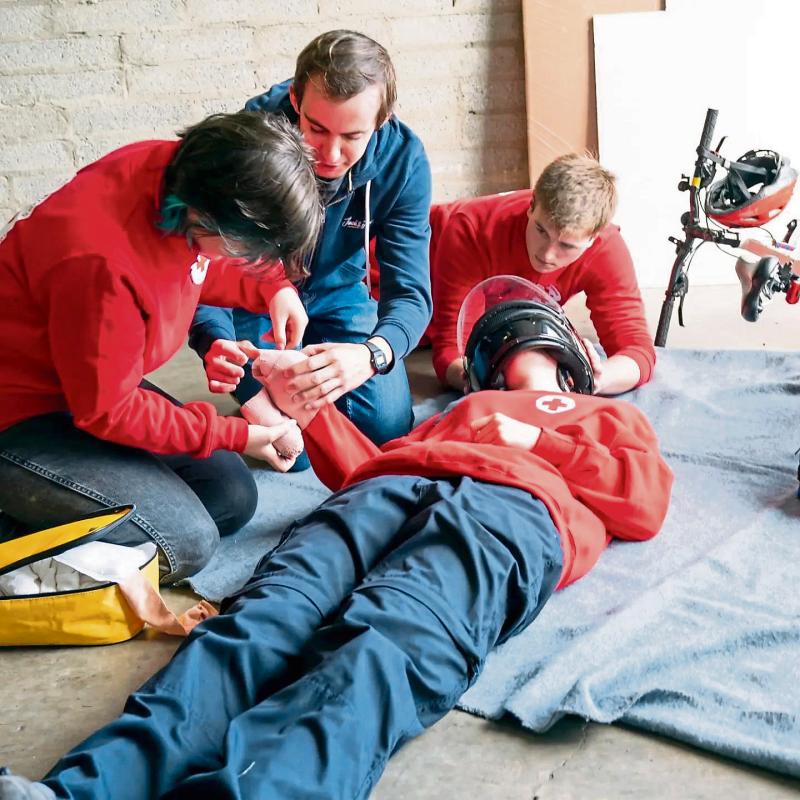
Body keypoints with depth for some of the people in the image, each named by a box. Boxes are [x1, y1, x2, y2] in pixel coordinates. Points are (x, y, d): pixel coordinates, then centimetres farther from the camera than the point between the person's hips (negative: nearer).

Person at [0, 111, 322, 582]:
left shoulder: (185, 173, -13)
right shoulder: (100, 264, -36)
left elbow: (200, 266, 13)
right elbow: (107, 411, -23)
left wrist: (273, 287, -4)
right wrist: (233, 435, -18)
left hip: (102, 385, 9)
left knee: (233, 498, 6)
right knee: (186, 542, -17)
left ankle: (43, 509, 9)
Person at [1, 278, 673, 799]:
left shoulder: (613, 416, 39)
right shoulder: (468, 409, 44)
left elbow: (647, 504, 17)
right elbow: (369, 467, 28)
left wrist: (537, 443, 12)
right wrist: (310, 409, 16)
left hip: (513, 505, -3)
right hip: (395, 488, 3)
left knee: (381, 651, -35)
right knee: (264, 620, -28)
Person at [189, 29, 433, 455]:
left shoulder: (402, 159, -25)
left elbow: (409, 291, -28)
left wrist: (372, 354, -51)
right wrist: (214, 340, -52)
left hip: (336, 297, 3)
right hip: (251, 303, -2)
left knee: (388, 429, -5)